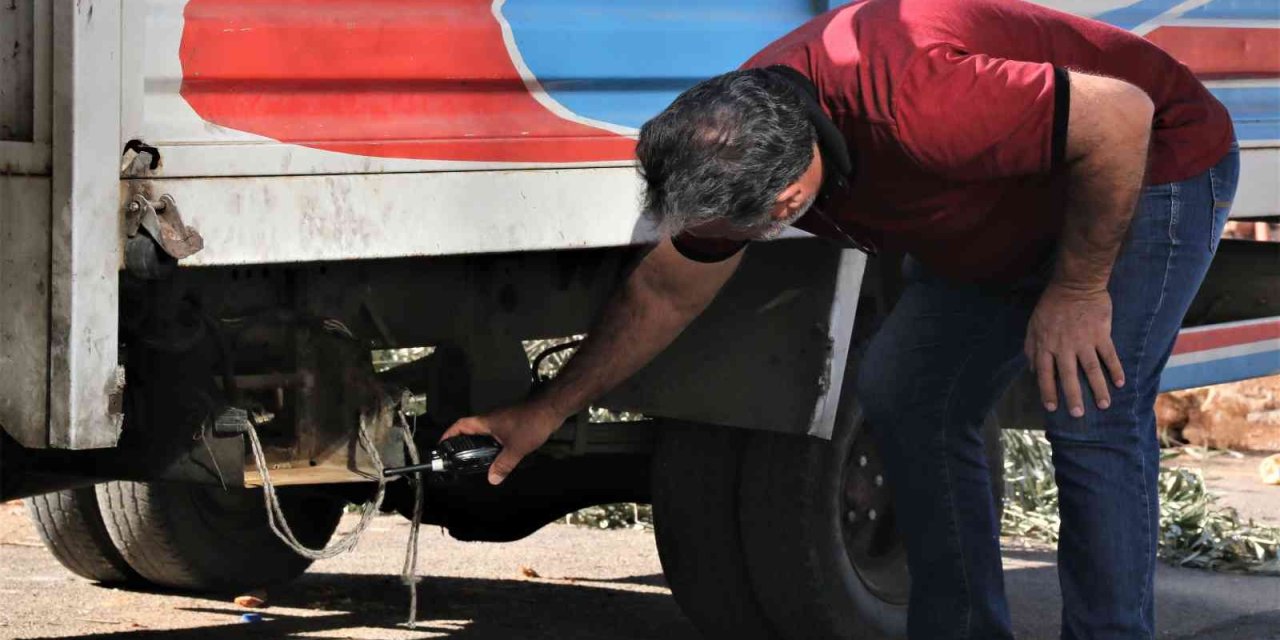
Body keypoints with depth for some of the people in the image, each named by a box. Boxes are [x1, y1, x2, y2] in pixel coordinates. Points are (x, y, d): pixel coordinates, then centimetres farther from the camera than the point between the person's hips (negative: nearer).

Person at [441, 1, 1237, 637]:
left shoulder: (912, 106, -44)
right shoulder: (732, 141, -15)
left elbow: (1122, 116, -35)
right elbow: (663, 297, 3)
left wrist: (1076, 290, -25)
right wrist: (547, 412, 9)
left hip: (1151, 165, -8)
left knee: (1090, 412, -21)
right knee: (904, 395, 4)